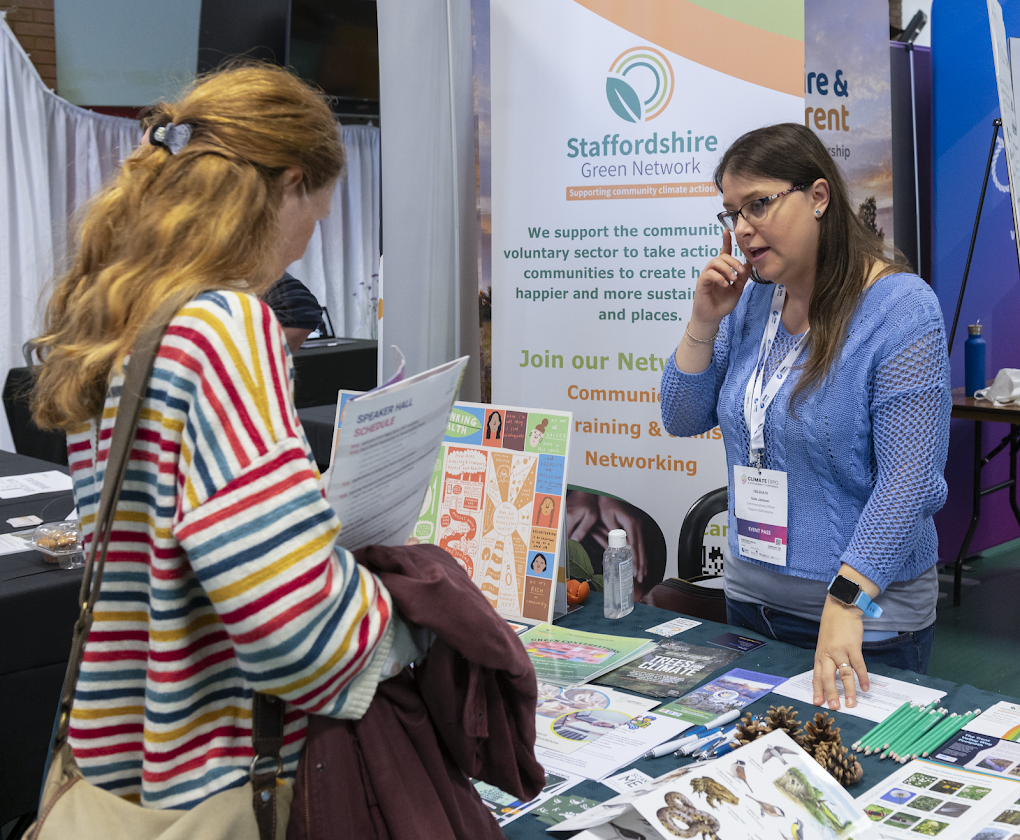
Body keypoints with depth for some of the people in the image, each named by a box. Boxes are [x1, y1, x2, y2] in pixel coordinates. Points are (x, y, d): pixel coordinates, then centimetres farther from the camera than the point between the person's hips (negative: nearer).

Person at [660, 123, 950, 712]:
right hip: (752, 595, 7)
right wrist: (705, 322, -8)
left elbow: (908, 481, -23)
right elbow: (683, 420, 6)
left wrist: (847, 604, -30)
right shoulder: (752, 300, 3)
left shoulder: (902, 310, -17)